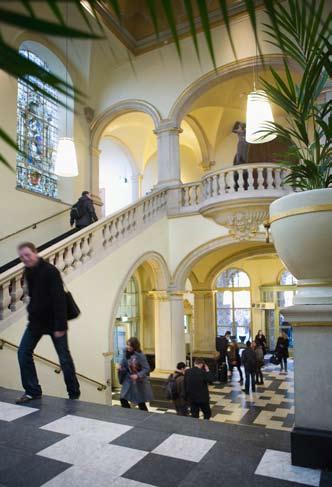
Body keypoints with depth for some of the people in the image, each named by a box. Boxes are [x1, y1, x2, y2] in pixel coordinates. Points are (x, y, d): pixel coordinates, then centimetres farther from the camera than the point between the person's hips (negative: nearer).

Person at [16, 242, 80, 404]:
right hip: (36, 320, 7)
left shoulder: (50, 271, -18)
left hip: (54, 321, -7)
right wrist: (31, 313, 10)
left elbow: (59, 300, -22)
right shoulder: (28, 272, 5)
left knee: (64, 358, 1)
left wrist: (60, 326, -24)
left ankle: (74, 394, 17)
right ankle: (32, 391, 12)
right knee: (23, 352, -1)